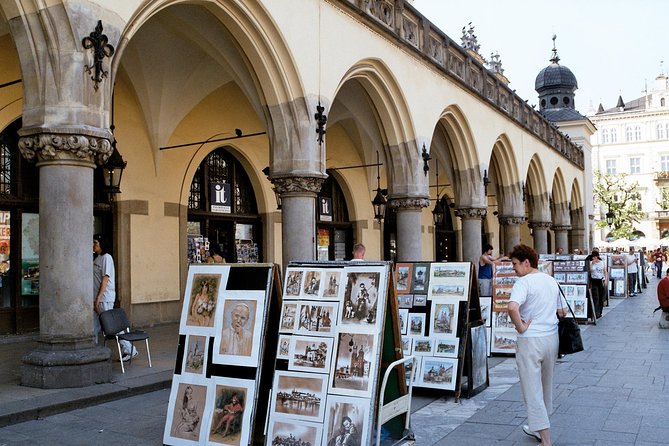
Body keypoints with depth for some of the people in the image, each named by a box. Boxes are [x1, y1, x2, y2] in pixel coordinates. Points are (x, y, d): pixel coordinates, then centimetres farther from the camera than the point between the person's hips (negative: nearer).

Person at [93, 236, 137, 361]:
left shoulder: (106, 258, -11)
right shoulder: (96, 258, 15)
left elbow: (105, 279, -17)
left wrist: (98, 298, -20)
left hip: (104, 298, -9)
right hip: (96, 298, 9)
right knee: (93, 327, 11)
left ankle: (129, 350, 2)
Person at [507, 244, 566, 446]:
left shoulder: (523, 282, -15)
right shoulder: (551, 281, 10)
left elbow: (512, 307, -33)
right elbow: (561, 311, 18)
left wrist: (520, 327, -19)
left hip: (530, 340, -8)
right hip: (552, 337, 8)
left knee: (532, 391, 1)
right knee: (545, 386, 21)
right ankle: (539, 429, 38)